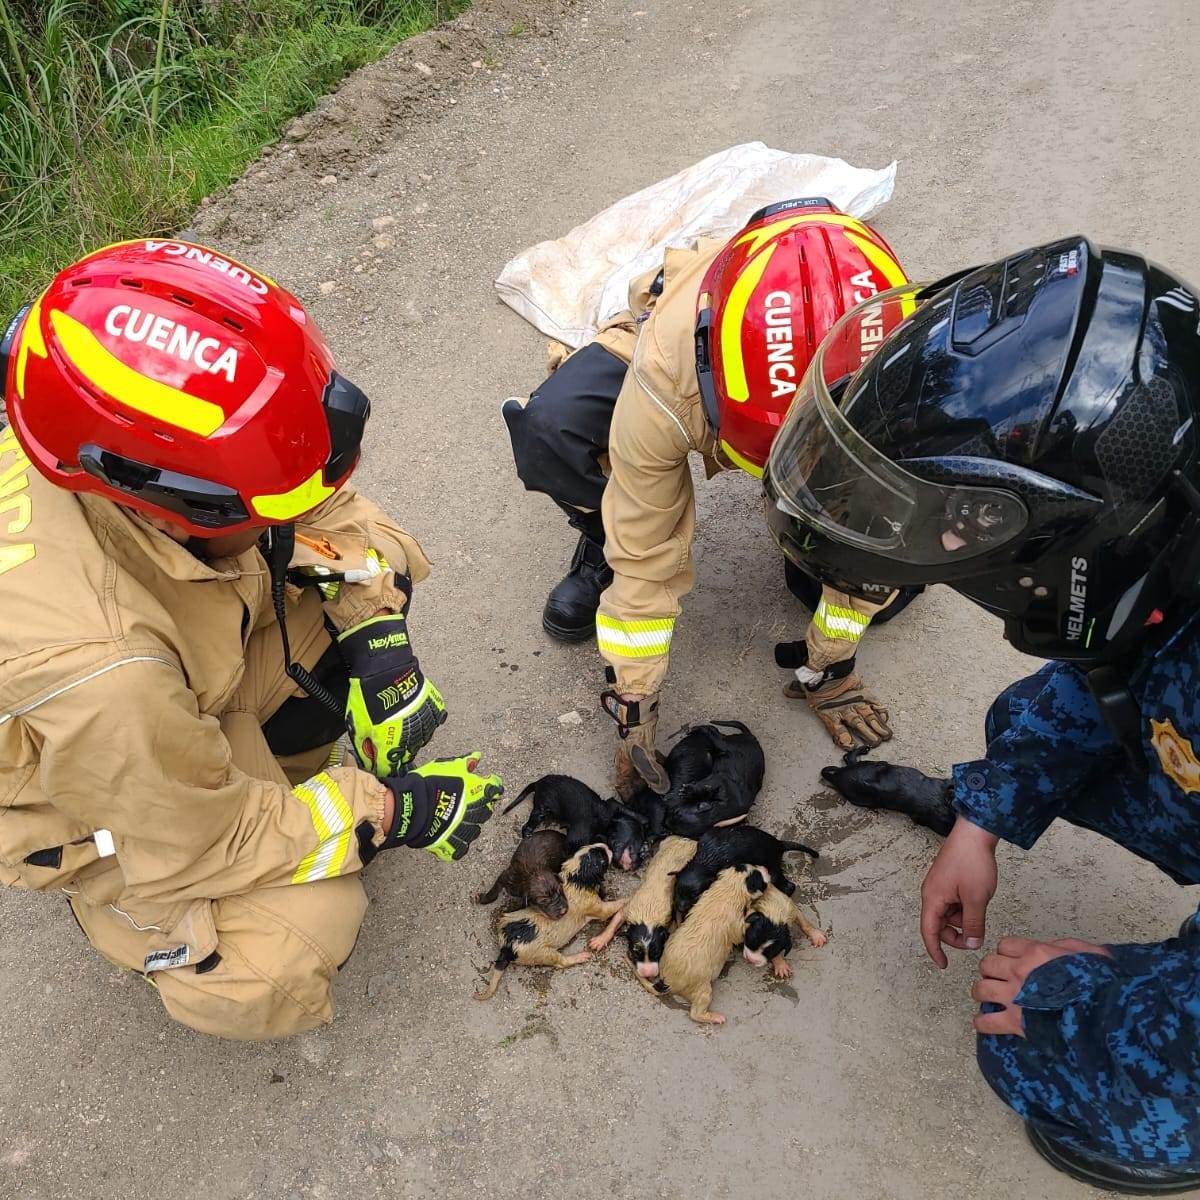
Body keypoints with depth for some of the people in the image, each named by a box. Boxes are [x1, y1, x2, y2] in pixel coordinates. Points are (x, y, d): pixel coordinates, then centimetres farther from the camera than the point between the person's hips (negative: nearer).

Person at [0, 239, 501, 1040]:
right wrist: (392, 814, -20)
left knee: (374, 559, -7)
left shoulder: (136, 445, -28)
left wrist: (376, 636, -17)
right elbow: (198, 844, -27)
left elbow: (319, 507, -7)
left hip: (193, 671, 6)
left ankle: (253, 747, 6)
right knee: (289, 955, -17)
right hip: (92, 789, -5)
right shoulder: (85, 663, -44)